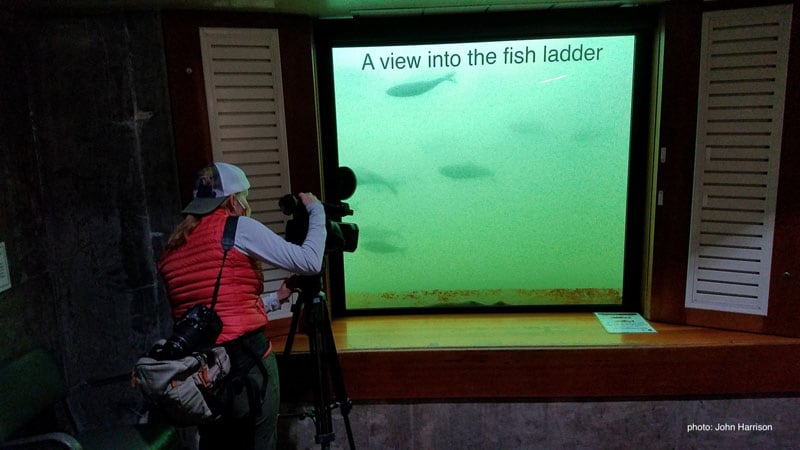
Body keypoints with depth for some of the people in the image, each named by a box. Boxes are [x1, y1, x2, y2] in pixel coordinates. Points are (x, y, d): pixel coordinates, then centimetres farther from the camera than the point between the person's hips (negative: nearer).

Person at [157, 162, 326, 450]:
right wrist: (315, 210, 8)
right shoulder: (239, 228, -6)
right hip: (246, 358, -6)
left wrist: (275, 299, 24)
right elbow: (309, 262, -6)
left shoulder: (171, 248, 14)